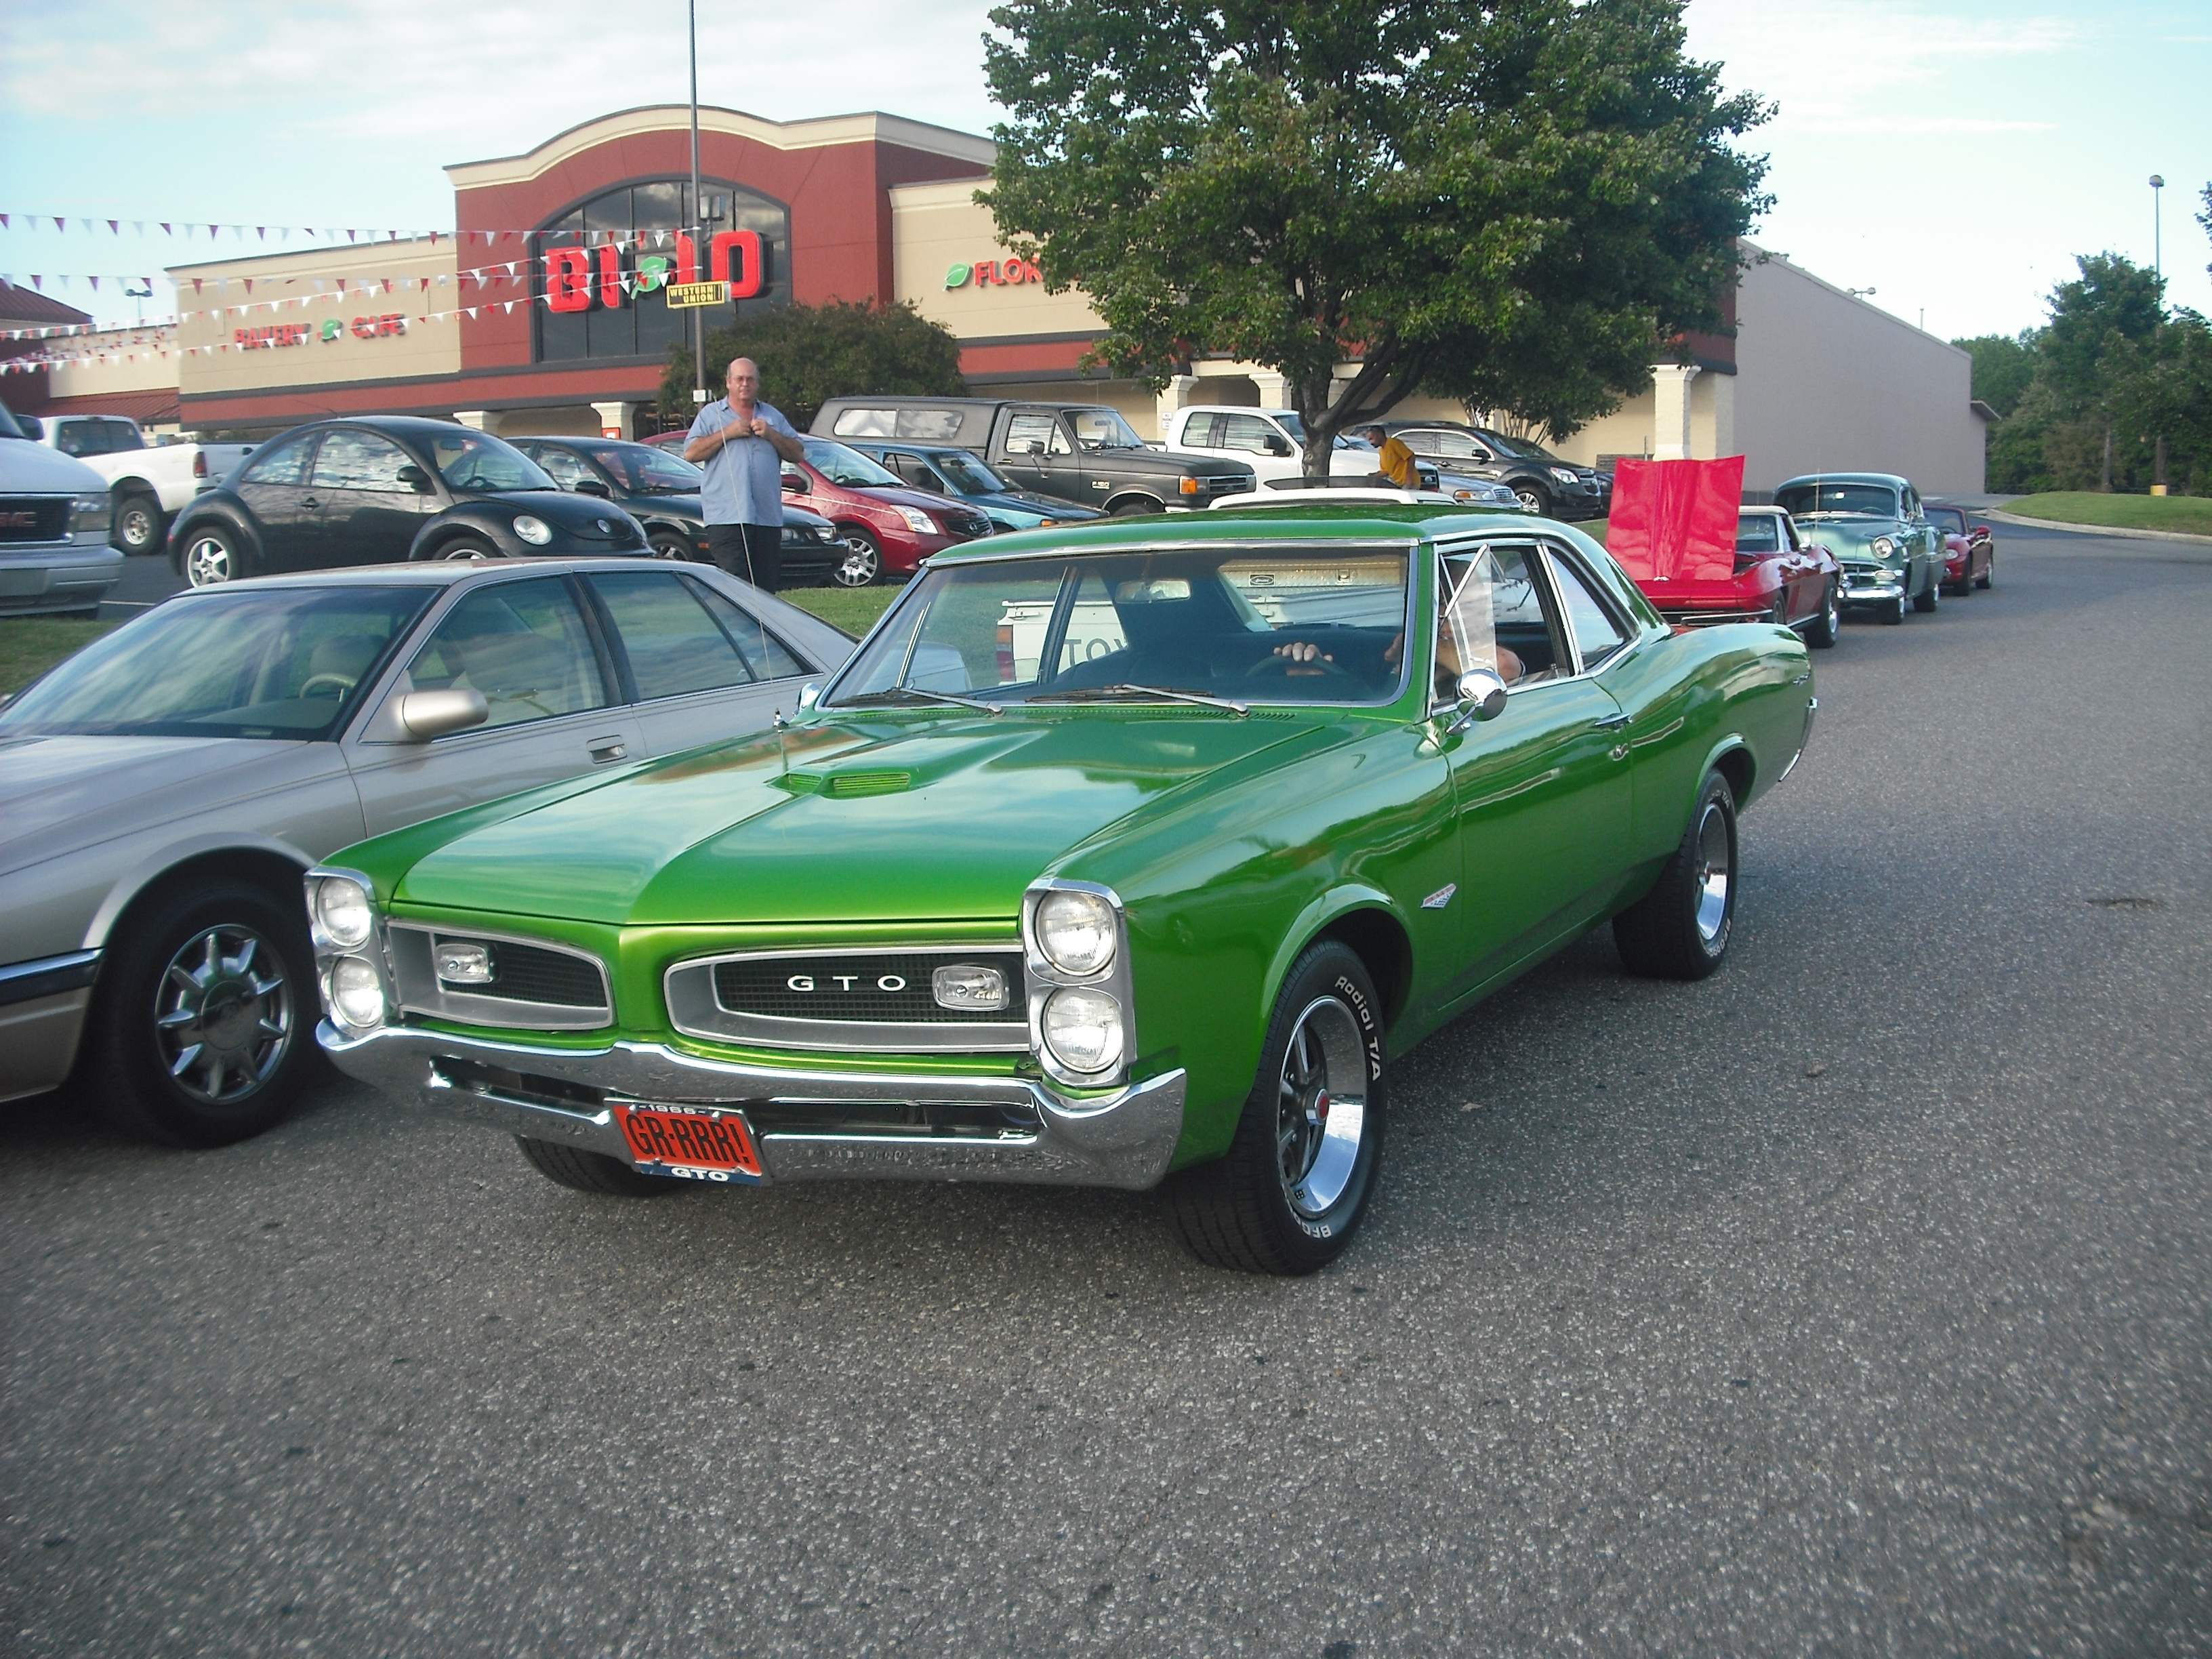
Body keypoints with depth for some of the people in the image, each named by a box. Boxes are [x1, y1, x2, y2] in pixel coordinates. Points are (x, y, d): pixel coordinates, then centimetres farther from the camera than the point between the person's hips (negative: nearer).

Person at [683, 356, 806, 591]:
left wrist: (771, 435, -3)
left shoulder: (772, 416, 20)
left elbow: (797, 453, 12)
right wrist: (727, 433, -7)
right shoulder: (711, 414, 11)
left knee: (767, 588, 4)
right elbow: (691, 454, -2)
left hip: (769, 517, 4)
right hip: (726, 518, -3)